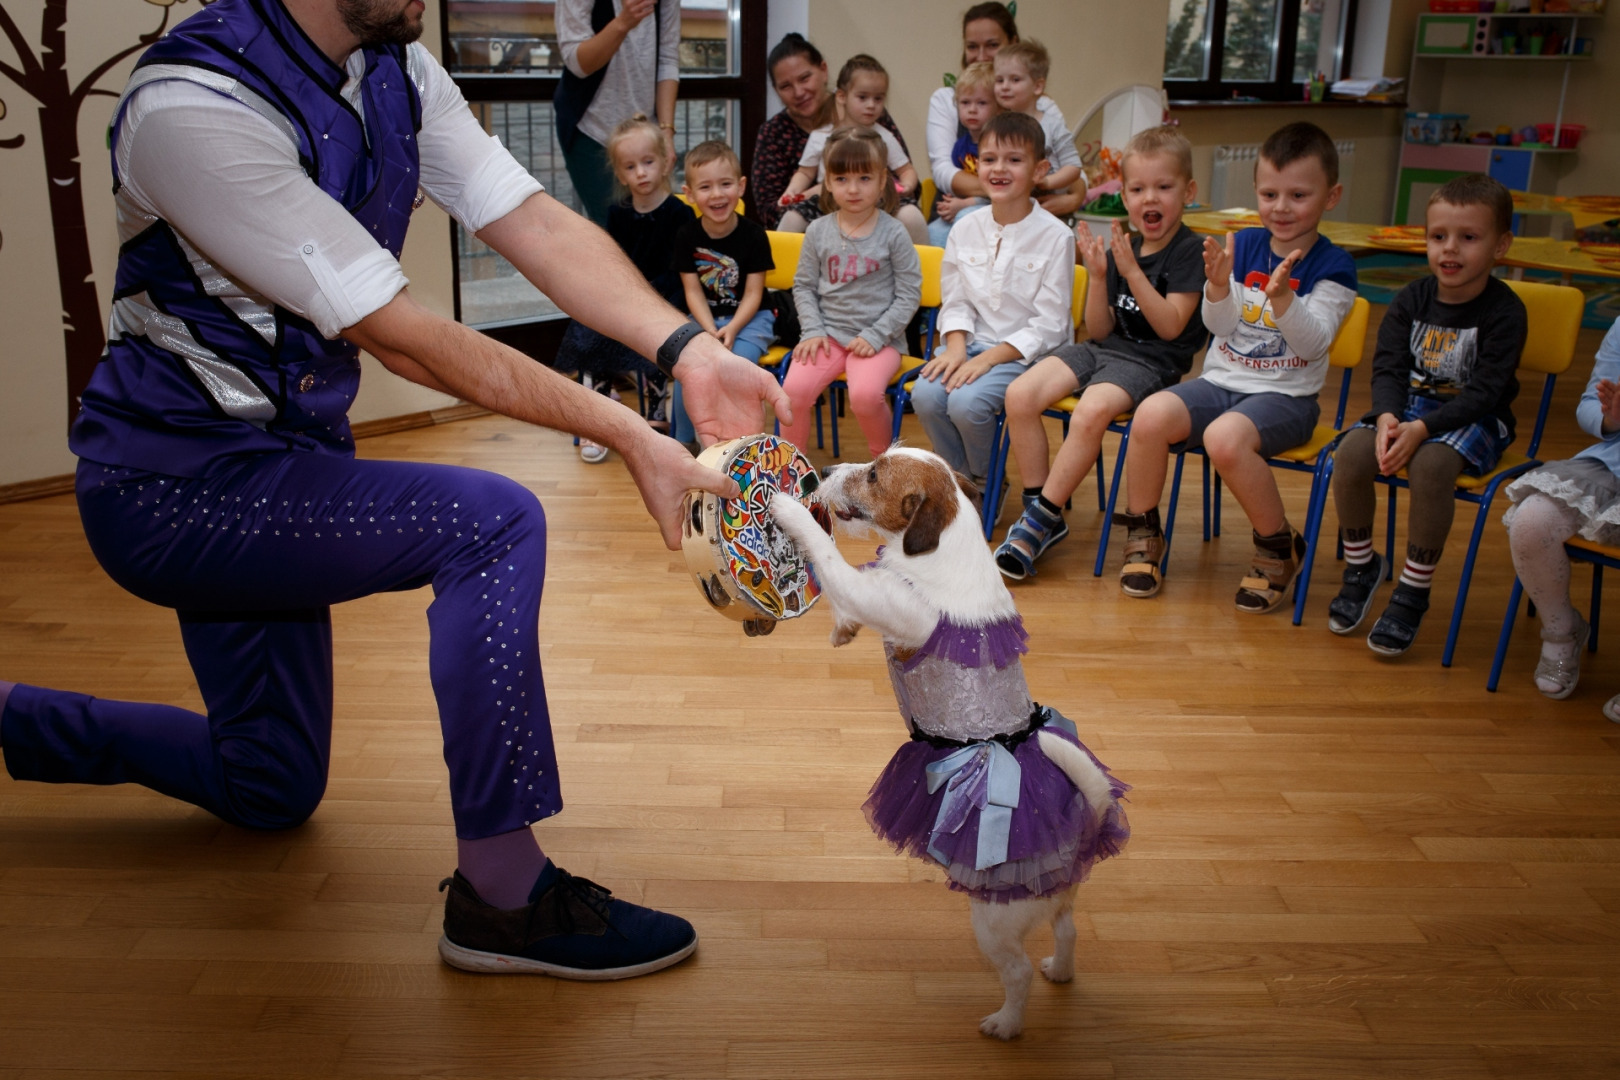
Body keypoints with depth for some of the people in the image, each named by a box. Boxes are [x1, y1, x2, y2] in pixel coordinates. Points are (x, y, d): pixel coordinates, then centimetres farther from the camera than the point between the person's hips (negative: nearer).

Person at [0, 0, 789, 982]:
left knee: (271, 790, 20)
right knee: (493, 524, -27)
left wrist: (688, 352, -24)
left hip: (271, 465, 9)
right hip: (171, 486, -8)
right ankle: (502, 895, -14)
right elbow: (402, 338, -29)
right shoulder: (190, 107, -27)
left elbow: (535, 222, -9)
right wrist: (629, 438, -30)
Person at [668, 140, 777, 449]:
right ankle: (682, 441, -1)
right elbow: (693, 292, -3)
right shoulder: (687, 235, -4)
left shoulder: (753, 235, -10)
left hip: (749, 319, -2)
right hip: (703, 319, 2)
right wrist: (711, 332, -18)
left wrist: (731, 330, -23)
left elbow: (753, 294, -9)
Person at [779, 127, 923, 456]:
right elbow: (803, 285, 11)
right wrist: (813, 330, -3)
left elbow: (909, 294, -3)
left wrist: (876, 336, -11)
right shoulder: (818, 231, 5)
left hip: (879, 339, -3)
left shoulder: (893, 234, -3)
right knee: (794, 389, -21)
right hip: (828, 333, 3)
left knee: (865, 394, -30)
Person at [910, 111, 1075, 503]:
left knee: (966, 402, -29)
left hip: (1027, 351, -4)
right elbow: (955, 302, 10)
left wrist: (989, 358, -18)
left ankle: (986, 484, 3)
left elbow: (1049, 324, -11)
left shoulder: (1055, 236, -9)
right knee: (925, 394, -23)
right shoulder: (965, 230, 5)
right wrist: (956, 347, -11)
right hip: (973, 340, 5)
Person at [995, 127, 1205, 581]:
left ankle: (1042, 518, -21)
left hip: (1152, 361, -6)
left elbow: (1171, 326, -15)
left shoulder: (1189, 251, -4)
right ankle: (1037, 507, -7)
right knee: (1020, 394, -17)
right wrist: (1098, 275, -4)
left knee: (1091, 412, -35)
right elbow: (1099, 330, 10)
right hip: (1103, 349, 6)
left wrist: (1133, 272, -19)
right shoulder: (1120, 248, 11)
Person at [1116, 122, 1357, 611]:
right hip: (1221, 381, 4)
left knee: (1225, 436, -34)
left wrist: (1281, 298, -33)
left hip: (1285, 396, -4)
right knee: (1151, 414, -24)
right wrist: (1218, 285, -22)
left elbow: (1314, 341, -15)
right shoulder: (1242, 245, 6)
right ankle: (1142, 533, -2)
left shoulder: (1333, 267, -4)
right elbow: (1219, 324, -1)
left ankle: (1279, 546, -9)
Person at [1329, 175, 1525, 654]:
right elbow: (1388, 367, -2)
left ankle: (1413, 593, -19)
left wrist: (1422, 428, -30)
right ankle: (1361, 566, -1)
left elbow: (1483, 393, -18)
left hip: (1475, 420, -4)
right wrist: (1386, 416, -24)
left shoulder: (1504, 311, -11)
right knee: (1351, 452, -25)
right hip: (1408, 405, 4)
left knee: (1430, 464, -36)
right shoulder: (1411, 300, 3)